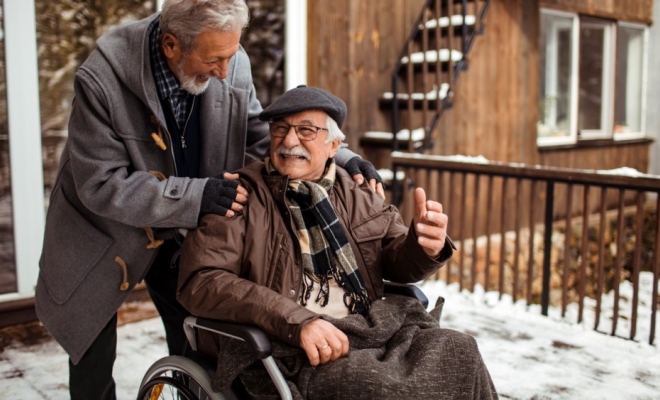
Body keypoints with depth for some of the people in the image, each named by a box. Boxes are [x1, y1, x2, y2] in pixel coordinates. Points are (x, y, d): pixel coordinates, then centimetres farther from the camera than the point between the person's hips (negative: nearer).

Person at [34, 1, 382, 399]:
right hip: (103, 232, -2)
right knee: (92, 365, 10)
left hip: (180, 231, 3)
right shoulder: (102, 79, -29)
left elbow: (263, 135, -4)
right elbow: (100, 185, -27)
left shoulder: (232, 64, -19)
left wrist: (341, 157, -18)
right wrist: (196, 195, -37)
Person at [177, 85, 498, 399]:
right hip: (287, 352, -5)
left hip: (370, 332, 6)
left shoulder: (352, 193, 14)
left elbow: (395, 259, 19)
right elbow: (198, 281, -12)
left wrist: (424, 245, -7)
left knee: (458, 354, -16)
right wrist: (296, 321, -23)